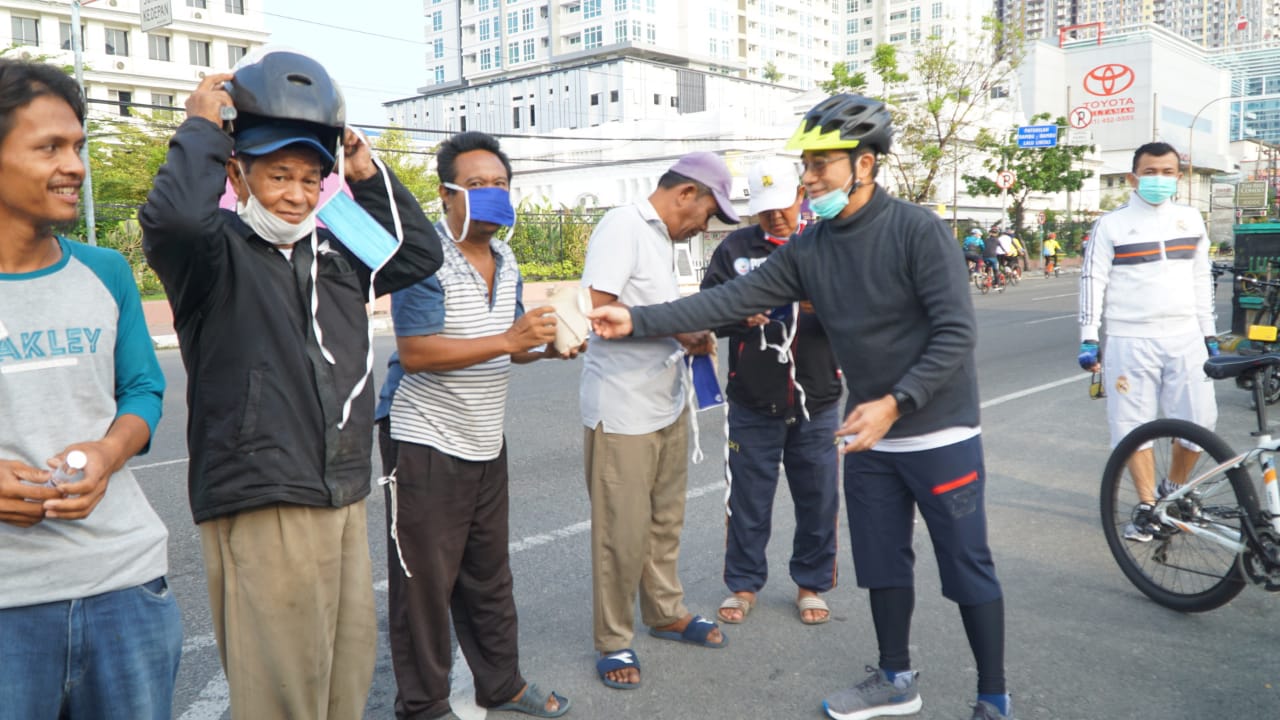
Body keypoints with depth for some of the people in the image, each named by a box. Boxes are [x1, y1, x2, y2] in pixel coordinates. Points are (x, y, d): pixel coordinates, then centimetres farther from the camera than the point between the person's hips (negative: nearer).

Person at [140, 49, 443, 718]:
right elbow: (173, 216, -29)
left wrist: (369, 176, 12)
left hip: (345, 499, 7)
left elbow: (421, 251, 21)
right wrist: (203, 127, -13)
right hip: (259, 508, -7)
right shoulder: (216, 251, -7)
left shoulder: (336, 252, 13)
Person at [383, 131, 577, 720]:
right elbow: (415, 353, -24)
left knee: (490, 577, 19)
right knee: (426, 583, 4)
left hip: (487, 444, 8)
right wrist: (509, 340, -27)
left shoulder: (505, 260, 9)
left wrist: (545, 346, 0)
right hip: (429, 447, -7)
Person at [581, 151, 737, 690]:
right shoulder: (622, 225, -13)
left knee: (665, 520, 17)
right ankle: (613, 641, 17)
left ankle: (666, 613, 34)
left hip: (667, 403, 9)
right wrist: (675, 326, -15)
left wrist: (690, 336, 3)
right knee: (623, 532, 2)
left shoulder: (661, 237, 15)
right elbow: (598, 310, -22)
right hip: (621, 411, -8)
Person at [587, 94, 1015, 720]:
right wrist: (638, 321, -11)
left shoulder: (918, 231, -16)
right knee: (881, 562, 16)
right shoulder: (808, 250, 1)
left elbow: (956, 332, -18)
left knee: (967, 569, 4)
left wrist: (895, 403, -26)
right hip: (870, 434, 6)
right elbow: (732, 300, -3)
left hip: (939, 432, -6)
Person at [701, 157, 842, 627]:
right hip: (752, 403, 0)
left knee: (818, 500, 10)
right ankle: (743, 584, 27)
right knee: (748, 500, 9)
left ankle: (811, 584, 29)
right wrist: (739, 314, -21)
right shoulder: (735, 248, 4)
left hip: (816, 400, 0)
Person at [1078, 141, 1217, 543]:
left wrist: (1209, 333, 15)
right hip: (1131, 341, -3)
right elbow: (1092, 281, -4)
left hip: (1185, 338, 4)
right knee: (1134, 427, 1)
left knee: (1199, 422, 3)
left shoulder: (1191, 221, 11)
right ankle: (1146, 506, 15)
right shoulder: (1111, 225, -2)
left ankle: (1174, 488, 27)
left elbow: (1201, 280, 16)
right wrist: (1088, 339, -9)